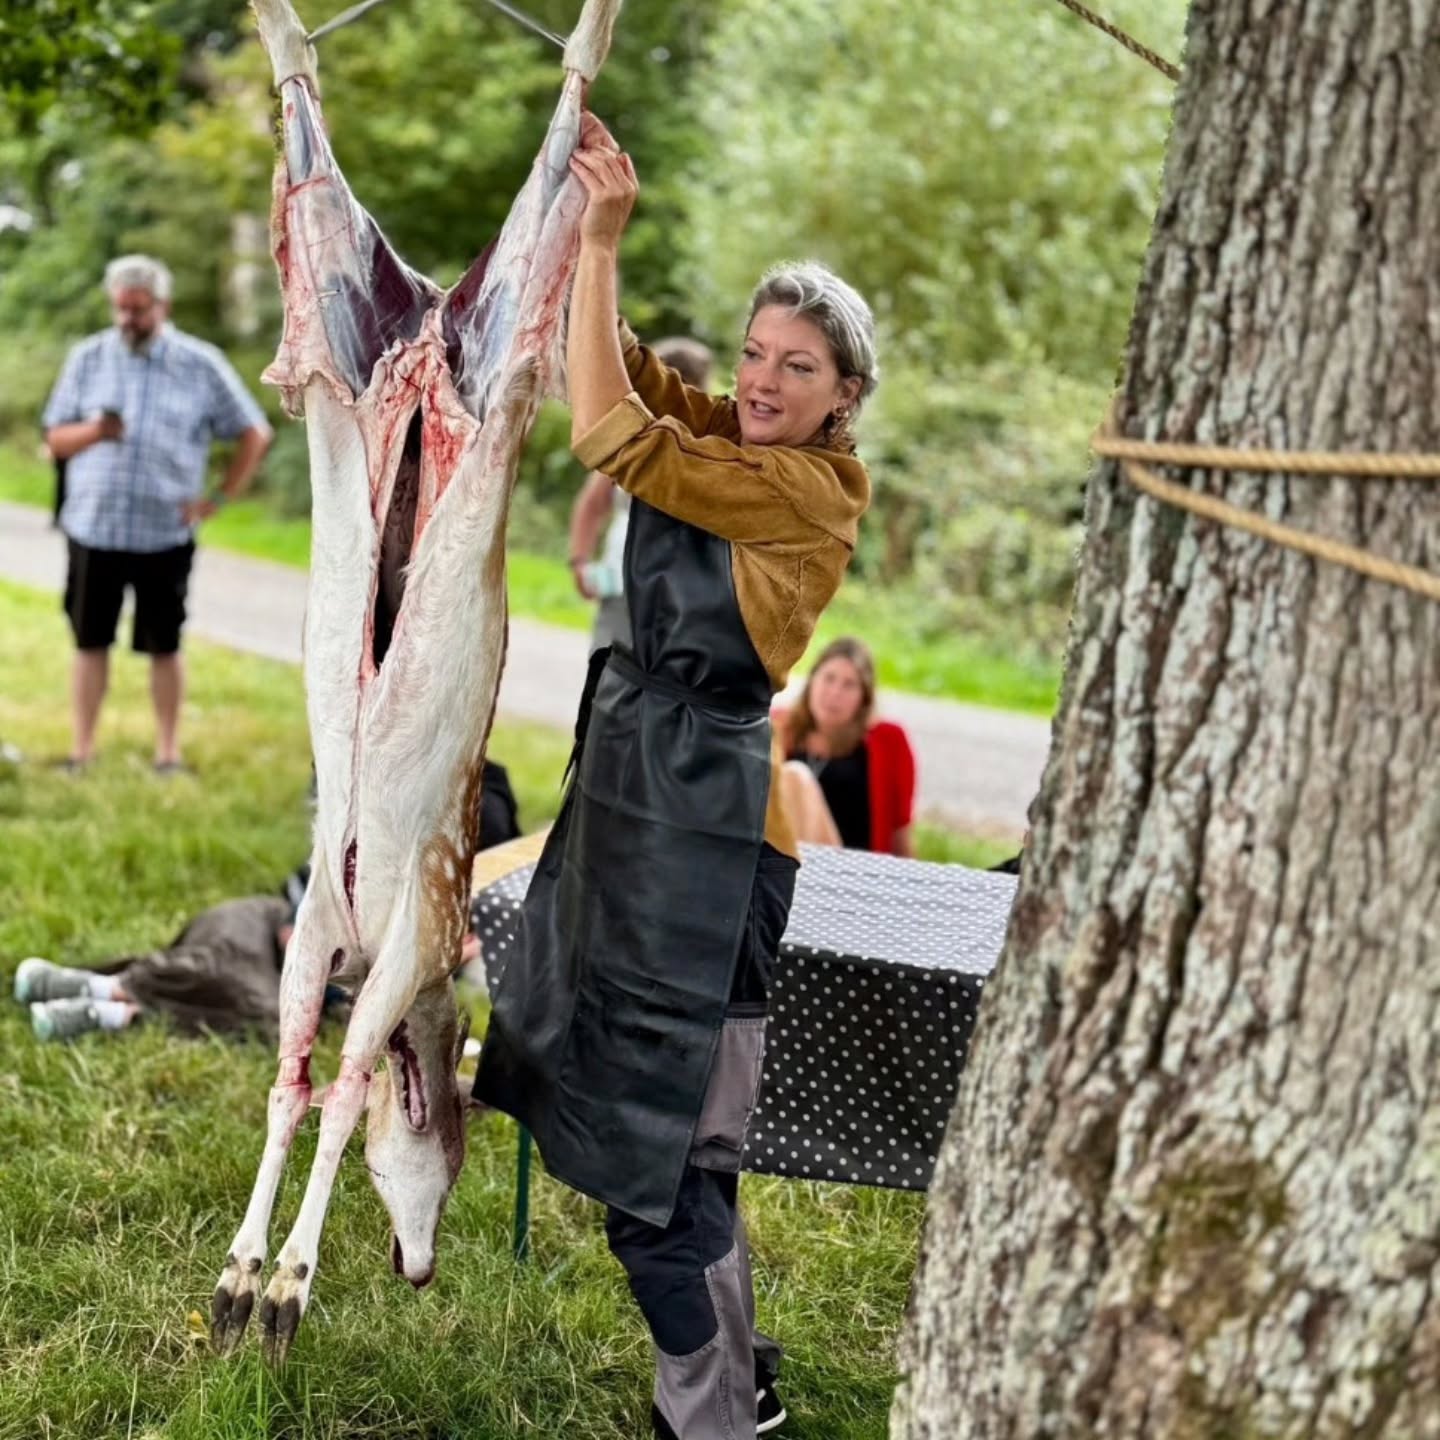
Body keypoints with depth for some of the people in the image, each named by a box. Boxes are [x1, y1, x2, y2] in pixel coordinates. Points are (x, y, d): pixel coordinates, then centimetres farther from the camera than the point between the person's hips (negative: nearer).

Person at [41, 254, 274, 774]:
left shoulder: (202, 365, 0)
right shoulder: (87, 358, 4)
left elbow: (254, 434, 5)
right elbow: (56, 439, 5)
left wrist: (220, 498, -2)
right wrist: (93, 432, -17)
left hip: (165, 534, -1)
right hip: (93, 529, 1)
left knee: (164, 647, 6)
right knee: (90, 642, 6)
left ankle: (168, 752, 16)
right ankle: (81, 752, 14)